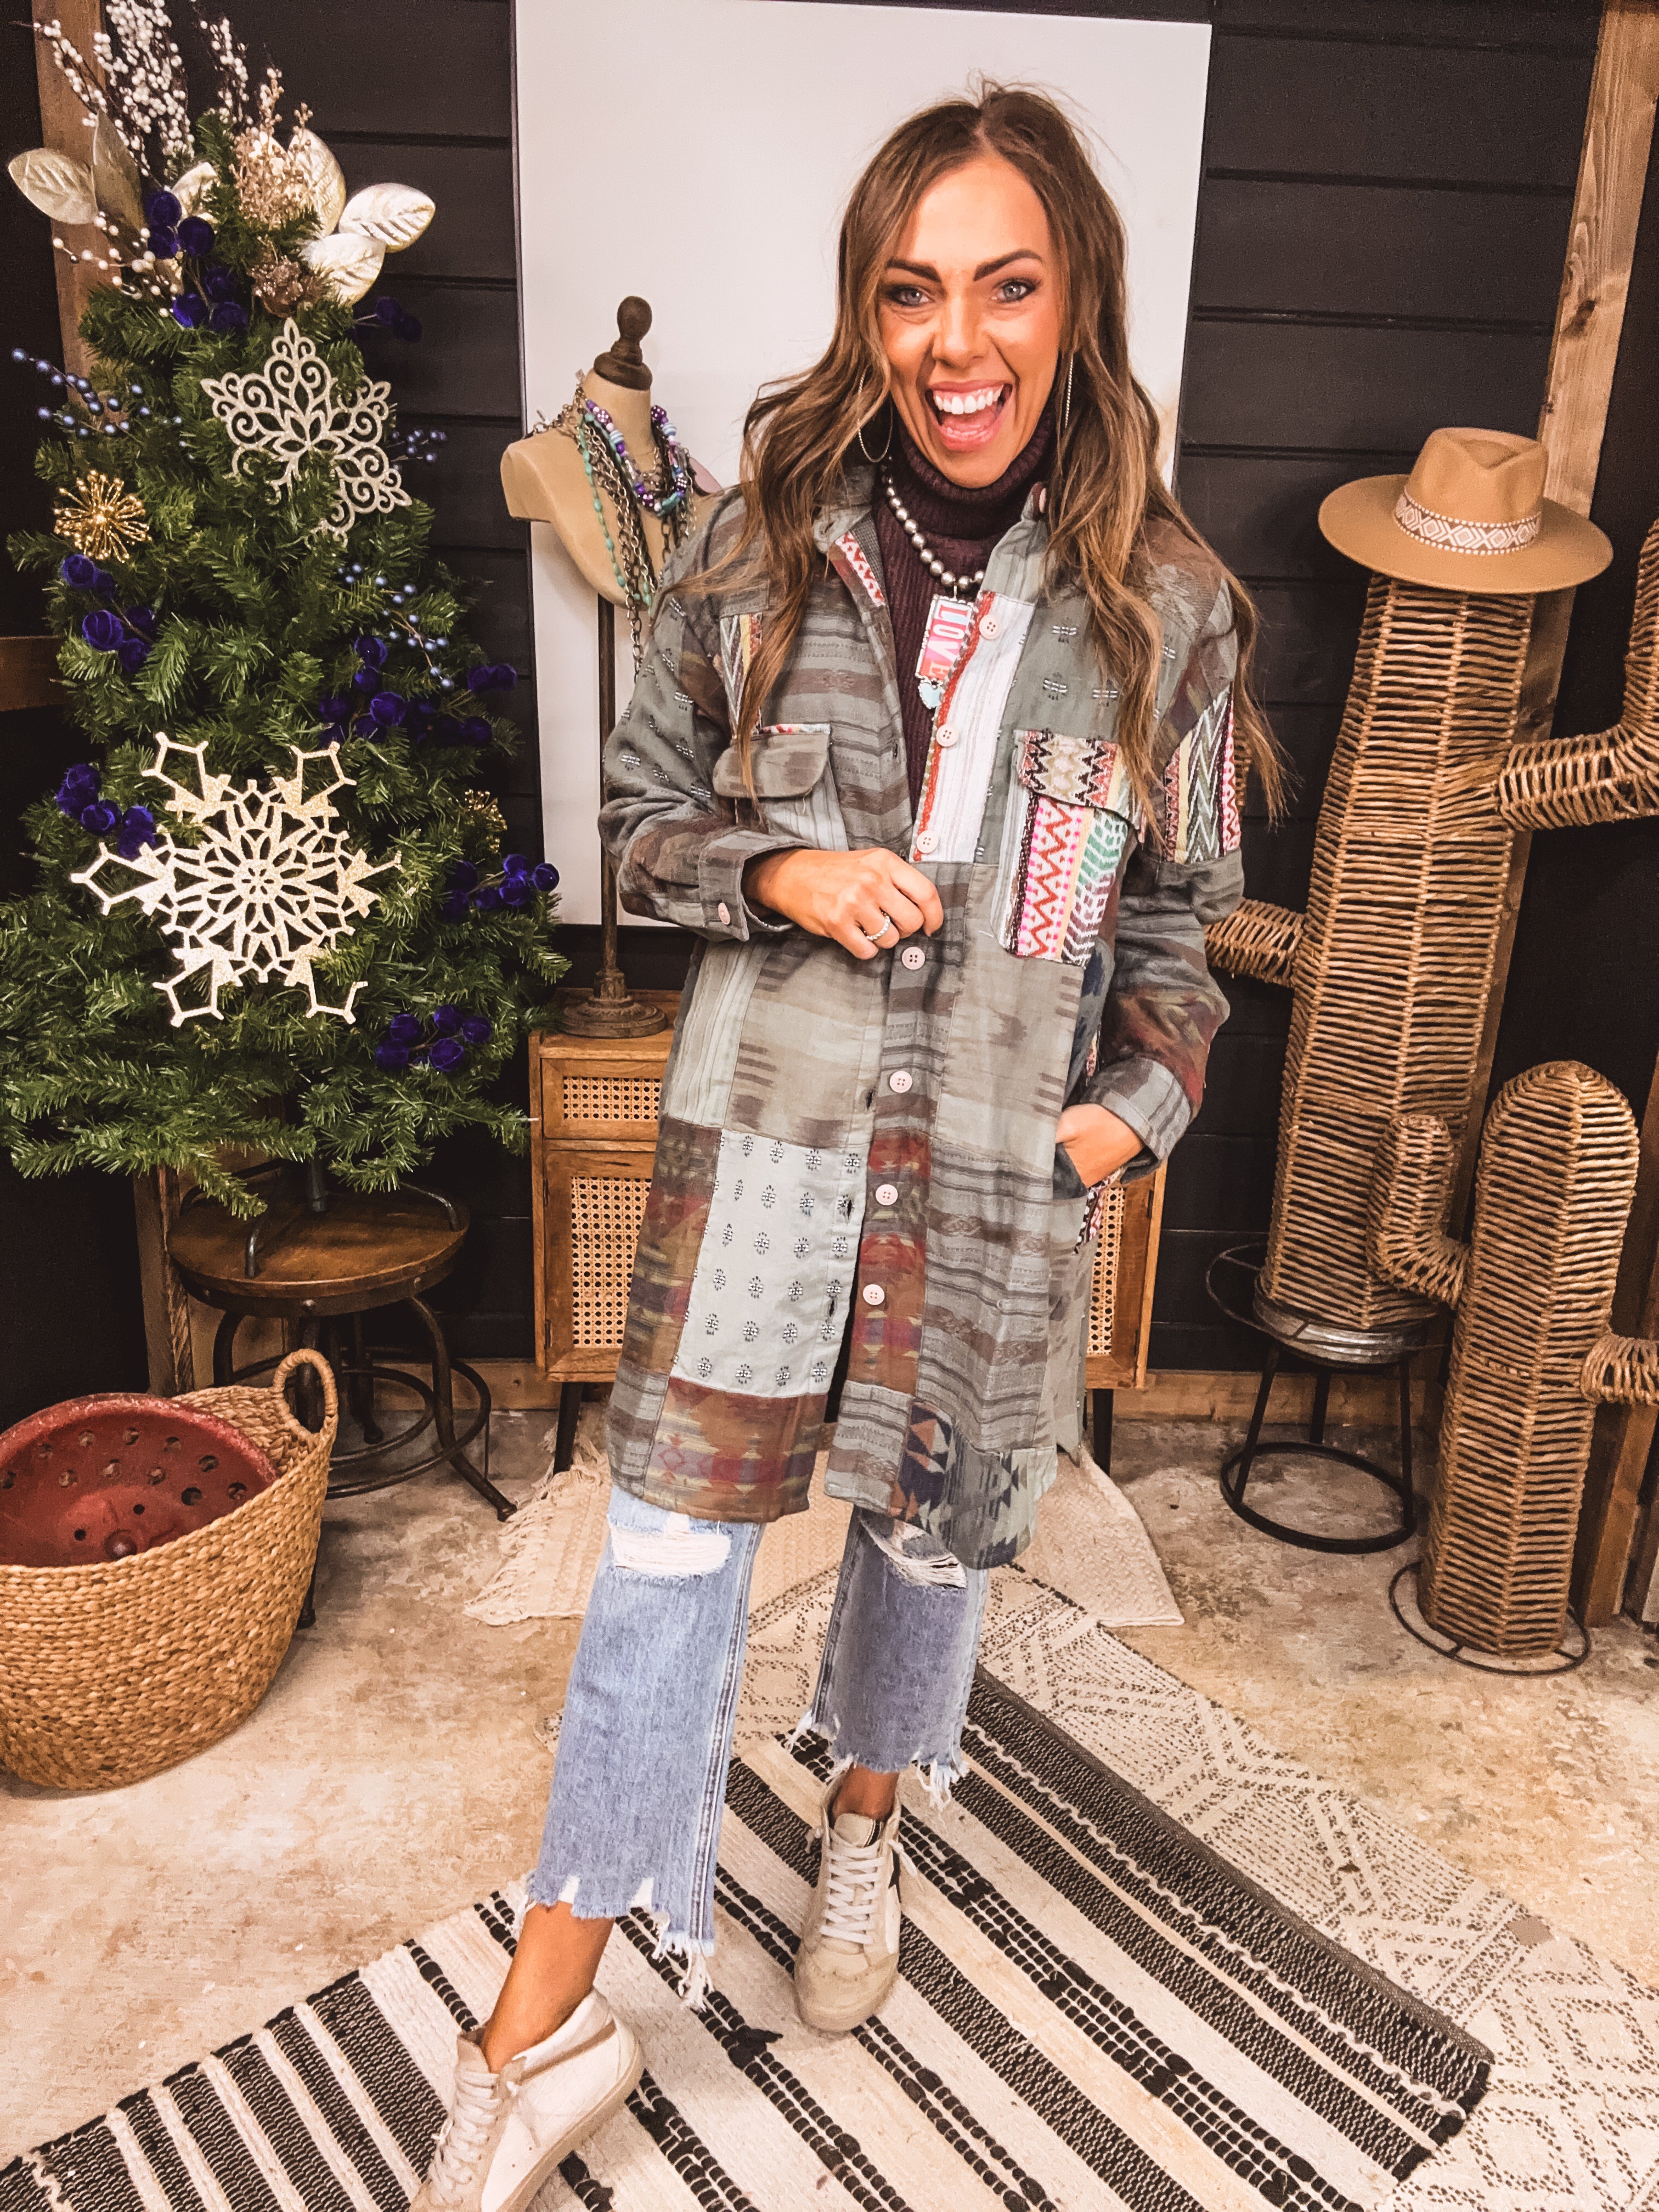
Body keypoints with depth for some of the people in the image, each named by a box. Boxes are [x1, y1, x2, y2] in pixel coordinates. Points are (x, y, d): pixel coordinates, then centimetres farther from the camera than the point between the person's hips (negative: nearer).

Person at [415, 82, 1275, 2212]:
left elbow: (1178, 906, 8)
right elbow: (641, 812, 6)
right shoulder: (757, 555, -3)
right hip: (764, 1125, -1)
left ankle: (864, 1826, 48)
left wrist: (1140, 1101, -4)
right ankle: (546, 2014, 17)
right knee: (677, 1527, 1)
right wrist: (774, 871, -13)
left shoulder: (1164, 603, -1)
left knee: (935, 1523, 17)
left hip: (1008, 1160, 1)